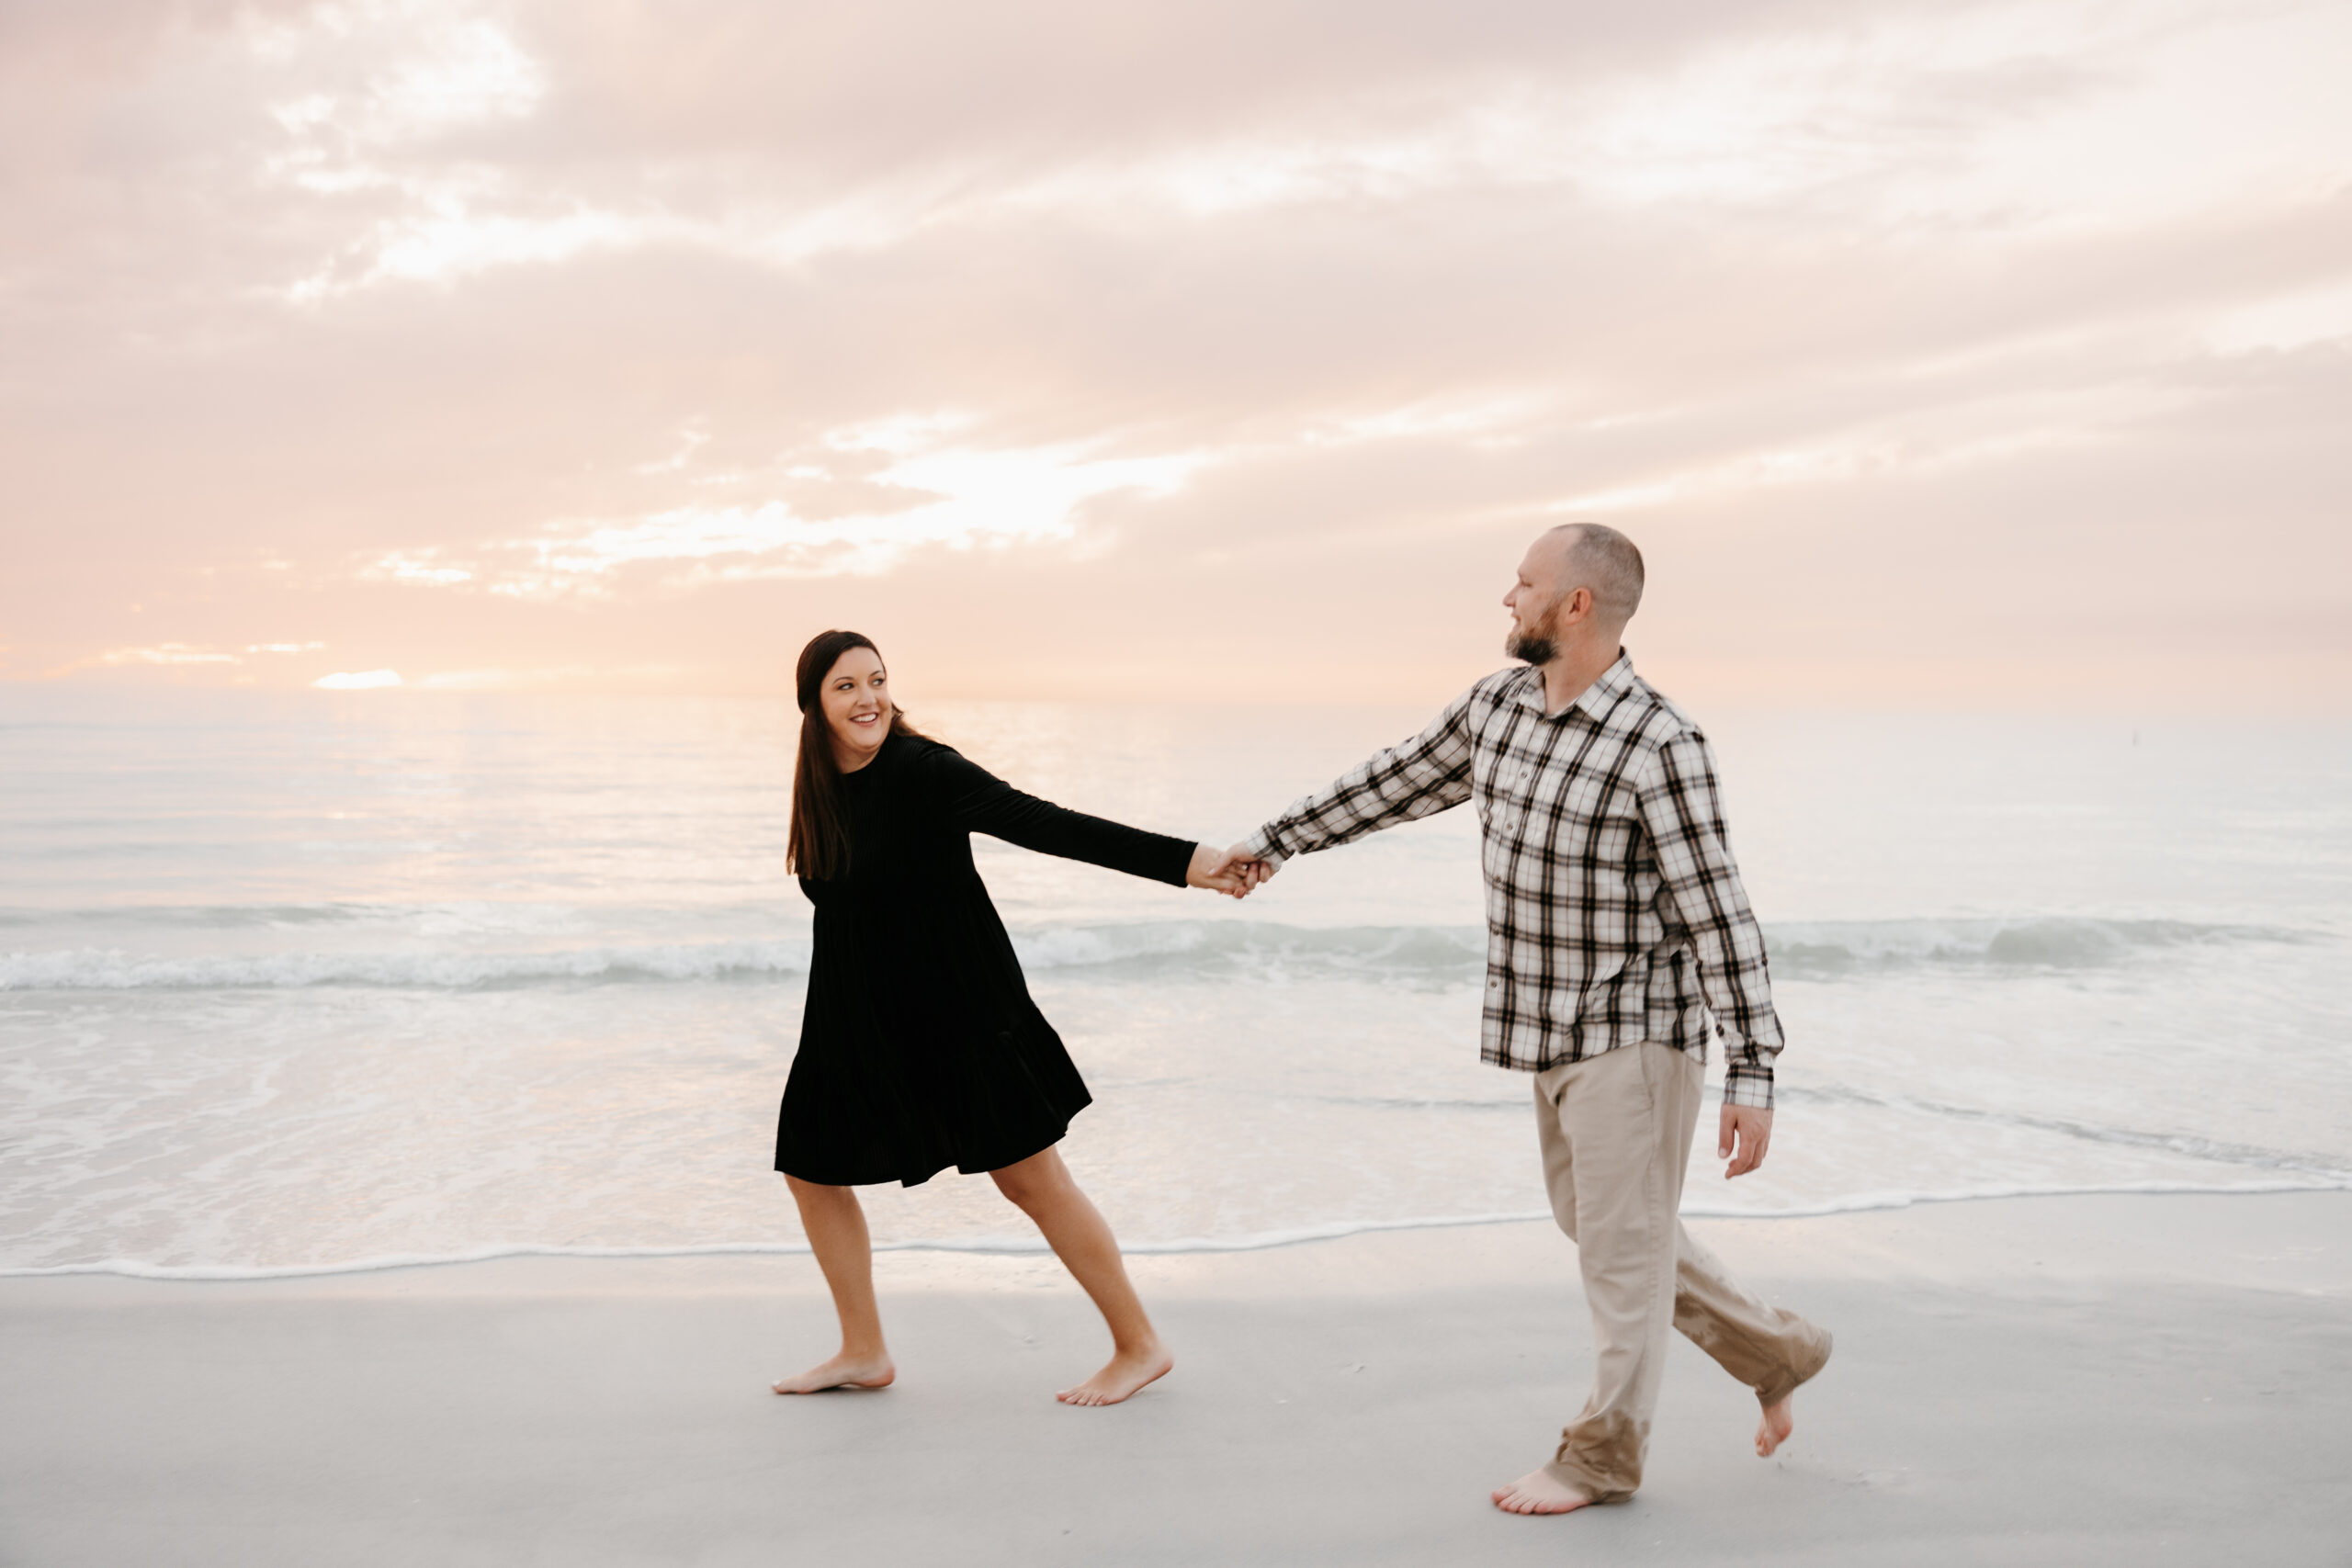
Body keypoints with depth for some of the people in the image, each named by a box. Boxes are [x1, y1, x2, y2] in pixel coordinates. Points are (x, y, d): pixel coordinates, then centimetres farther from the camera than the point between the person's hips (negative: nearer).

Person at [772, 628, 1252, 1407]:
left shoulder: (923, 772, -18)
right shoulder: (820, 788, 3)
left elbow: (1045, 825, -26)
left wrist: (1183, 860, -35)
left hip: (958, 1010, -7)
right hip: (860, 1021, 7)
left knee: (1030, 1178, -3)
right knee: (812, 1168, 11)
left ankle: (1140, 1345, 9)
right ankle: (864, 1353, 26)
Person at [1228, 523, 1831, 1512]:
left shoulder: (1658, 745, -20)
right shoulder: (1496, 707, 3)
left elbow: (1718, 914, -21)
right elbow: (1395, 783, 18)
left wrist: (1753, 1075, -23)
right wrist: (1278, 841, 25)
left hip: (1635, 1032, -8)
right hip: (1555, 1033, 8)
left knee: (1621, 1241, 3)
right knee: (1594, 1226, 18)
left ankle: (1603, 1455, 19)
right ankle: (1774, 1354, 34)